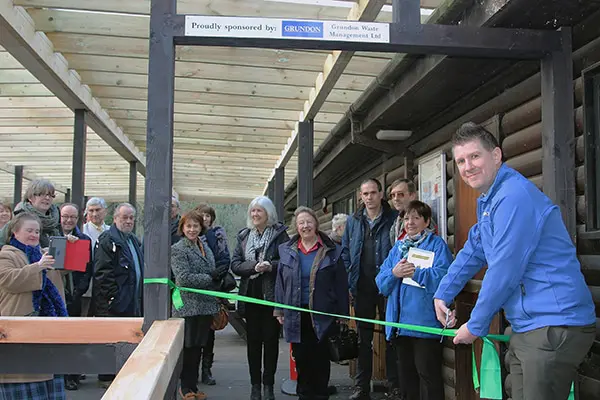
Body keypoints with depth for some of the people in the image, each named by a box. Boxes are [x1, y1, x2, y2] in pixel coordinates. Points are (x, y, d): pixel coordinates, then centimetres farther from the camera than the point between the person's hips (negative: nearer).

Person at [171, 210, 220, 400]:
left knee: (198, 347, 12)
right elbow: (184, 278, -18)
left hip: (206, 305, 6)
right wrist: (210, 278, -12)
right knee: (189, 347, 2)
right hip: (189, 307, -6)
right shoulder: (177, 249, -8)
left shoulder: (205, 246, 13)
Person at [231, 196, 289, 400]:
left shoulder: (280, 234, -1)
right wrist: (254, 266, -15)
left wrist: (271, 266, -24)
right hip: (251, 295, 3)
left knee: (271, 339, 3)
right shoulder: (244, 236, 10)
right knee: (253, 340, 8)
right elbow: (234, 264, 2)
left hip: (272, 294, -3)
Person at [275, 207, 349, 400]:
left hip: (322, 314, -2)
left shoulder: (332, 251, -1)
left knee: (321, 359, 5)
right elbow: (280, 282, 10)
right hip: (296, 315, 2)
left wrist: (342, 314, -3)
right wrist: (279, 310, 6)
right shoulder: (286, 251, 7)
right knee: (301, 358, 8)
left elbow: (341, 285, 0)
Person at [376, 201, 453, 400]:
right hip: (400, 322, 7)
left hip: (425, 322, -7)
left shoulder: (436, 244, -2)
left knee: (427, 373, -4)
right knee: (406, 373, 16)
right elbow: (381, 283, 9)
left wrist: (415, 273, -19)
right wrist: (394, 273, -10)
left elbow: (443, 276, -19)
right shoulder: (398, 247, 17)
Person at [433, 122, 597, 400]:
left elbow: (504, 271, -20)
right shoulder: (488, 200, 16)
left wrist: (475, 326, -9)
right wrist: (442, 294, 21)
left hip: (555, 326, -10)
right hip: (527, 327, 10)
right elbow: (473, 252, 26)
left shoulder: (514, 196, -19)